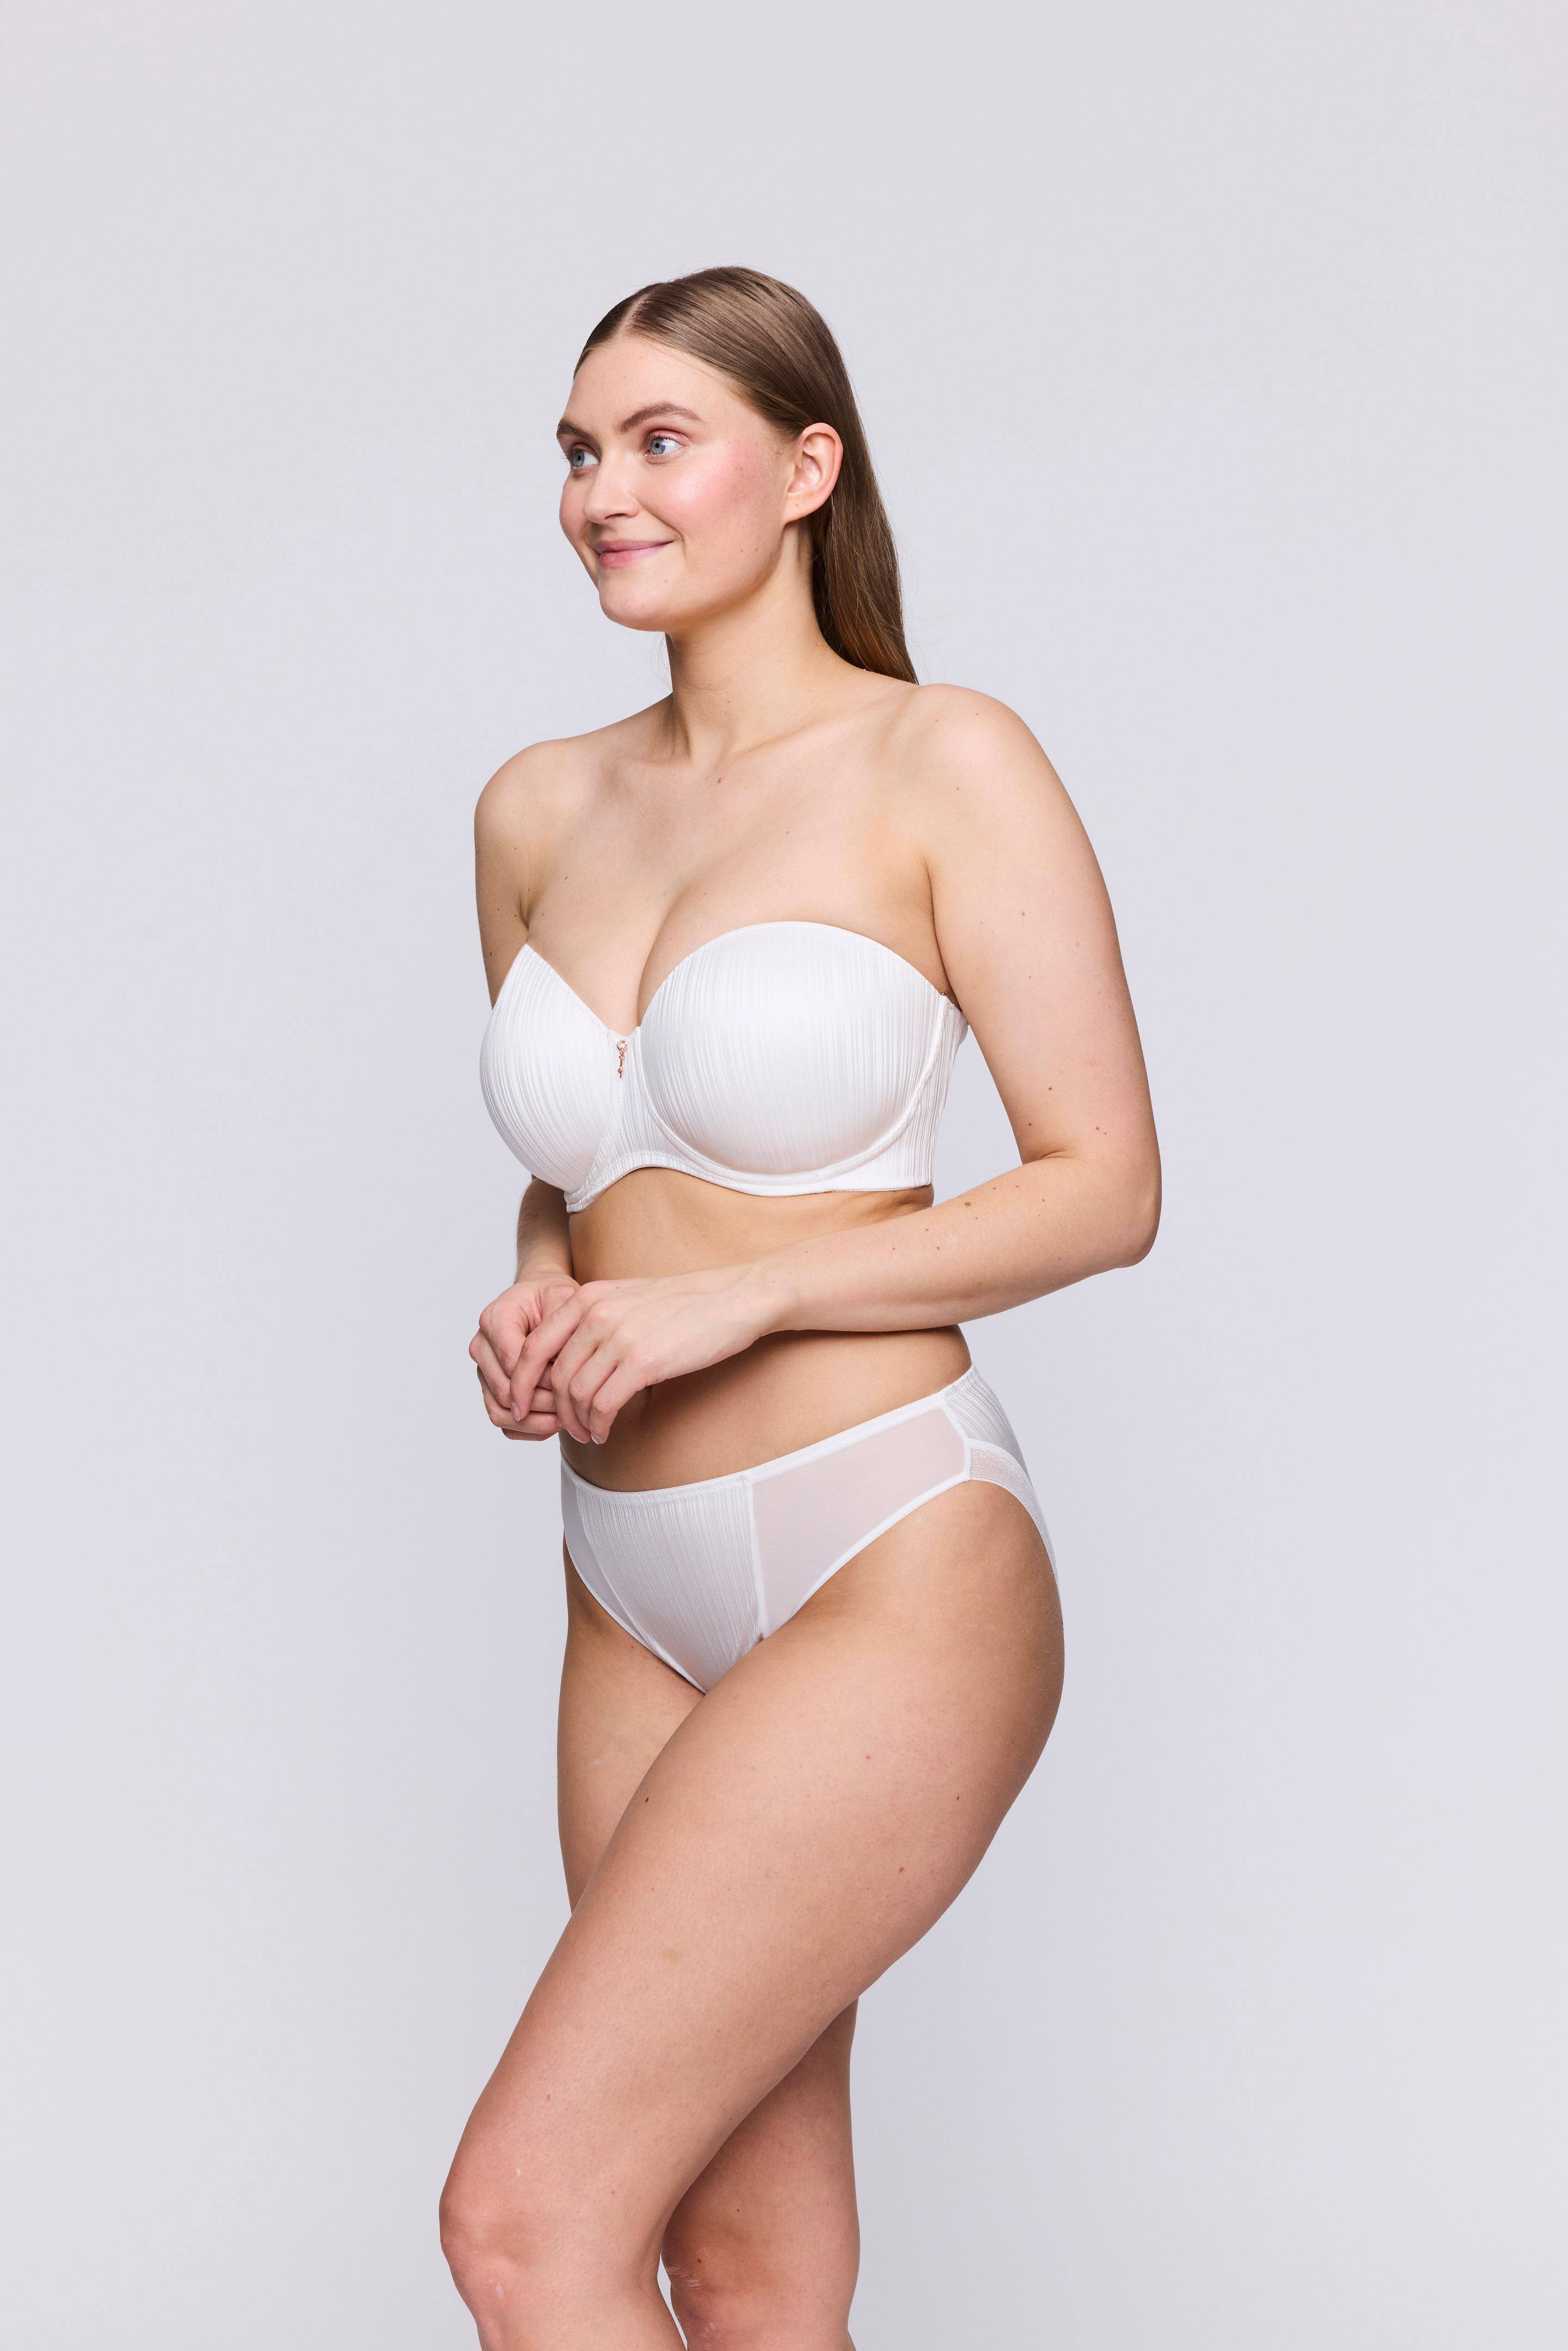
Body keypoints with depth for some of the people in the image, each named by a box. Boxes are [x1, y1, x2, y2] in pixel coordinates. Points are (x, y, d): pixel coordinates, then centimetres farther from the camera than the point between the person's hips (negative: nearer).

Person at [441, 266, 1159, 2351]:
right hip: (639, 1599, 6)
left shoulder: (945, 766, -7)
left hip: (890, 1575, -6)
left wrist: (733, 1296, -17)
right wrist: (536, 1303, 0)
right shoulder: (540, 810, 10)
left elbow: (1108, 1187, -9)